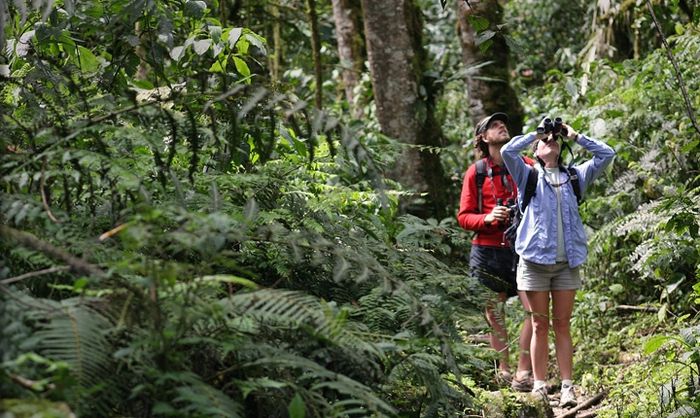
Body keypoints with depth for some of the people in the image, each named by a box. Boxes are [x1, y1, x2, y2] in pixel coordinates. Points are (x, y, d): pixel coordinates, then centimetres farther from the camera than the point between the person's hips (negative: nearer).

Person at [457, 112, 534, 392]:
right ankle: (503, 370, 17)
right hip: (488, 251, 0)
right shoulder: (476, 172, 4)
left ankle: (523, 371, -3)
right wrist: (487, 218, -15)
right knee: (495, 314, 6)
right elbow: (463, 216, 4)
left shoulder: (526, 165, 6)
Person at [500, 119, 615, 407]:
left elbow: (606, 154, 10)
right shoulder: (529, 176, 7)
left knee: (562, 326, 4)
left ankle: (567, 387, 4)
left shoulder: (574, 177, 13)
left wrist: (575, 137, 7)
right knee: (540, 326, 3)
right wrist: (536, 134, 3)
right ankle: (539, 386, 6)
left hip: (567, 262, 2)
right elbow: (507, 151, -9)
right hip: (535, 260, -2)